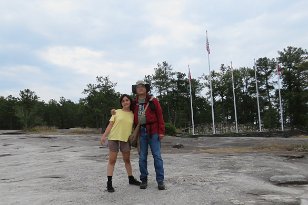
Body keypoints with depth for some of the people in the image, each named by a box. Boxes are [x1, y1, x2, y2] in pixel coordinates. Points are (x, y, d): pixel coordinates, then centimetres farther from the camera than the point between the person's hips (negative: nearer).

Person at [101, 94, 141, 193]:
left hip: (125, 139, 2)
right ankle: (109, 183, 5)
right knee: (112, 160, 0)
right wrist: (104, 135, -10)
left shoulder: (133, 114, 6)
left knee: (127, 160, 15)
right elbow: (110, 124, -1)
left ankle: (131, 179, 30)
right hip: (114, 138, -2)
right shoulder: (117, 112, 2)